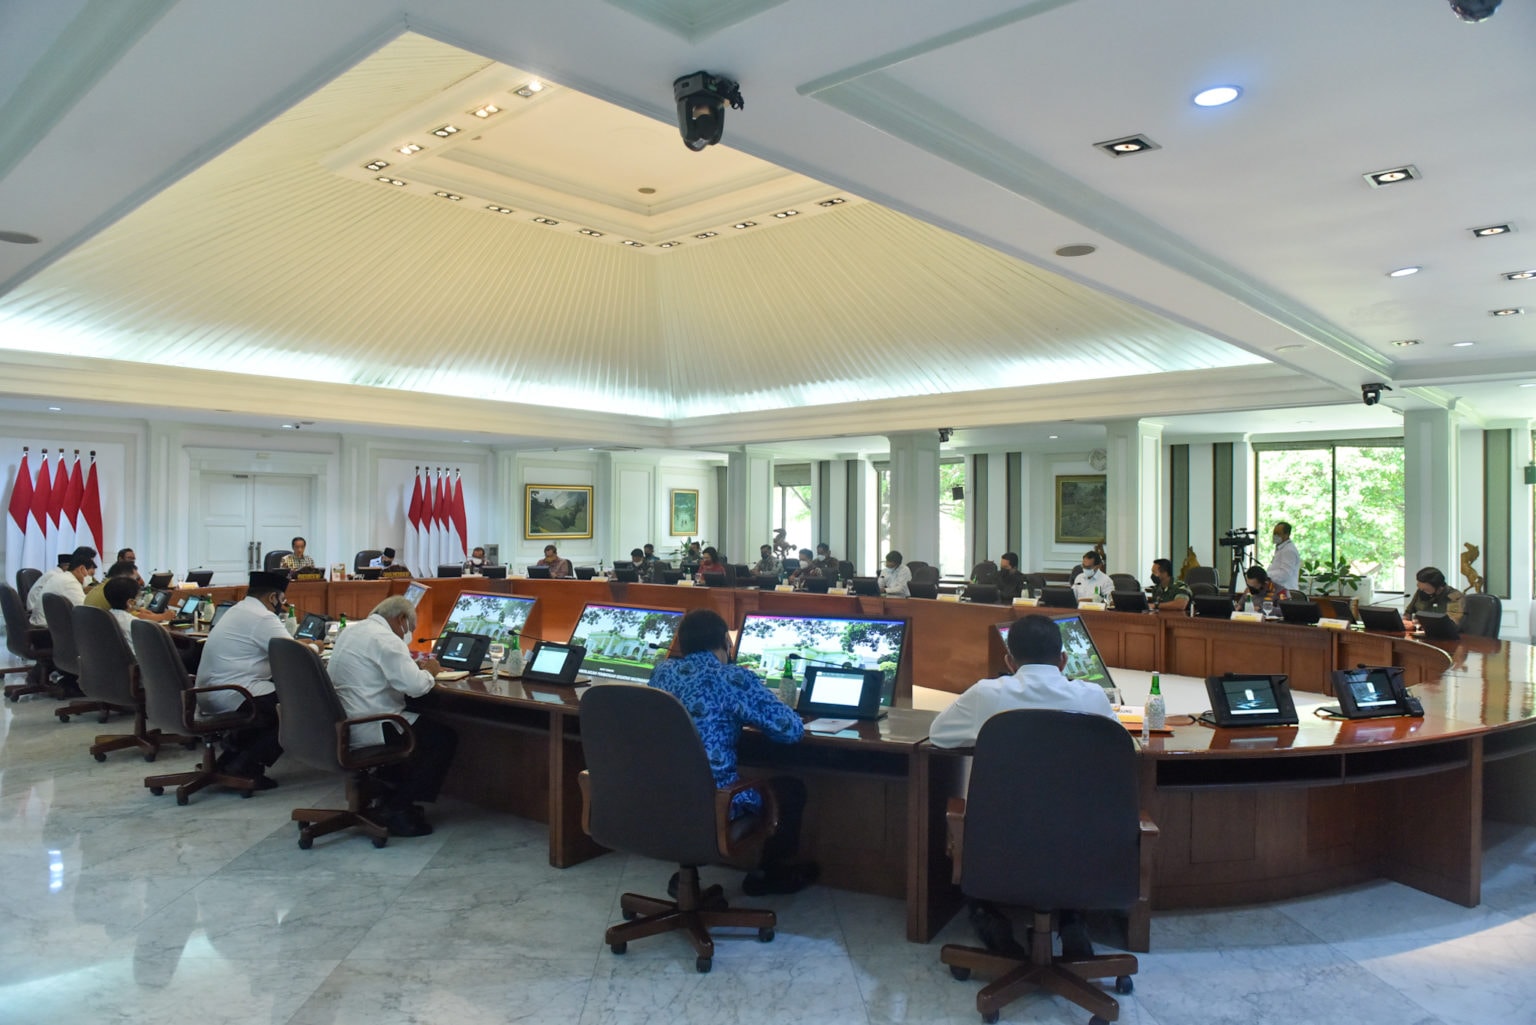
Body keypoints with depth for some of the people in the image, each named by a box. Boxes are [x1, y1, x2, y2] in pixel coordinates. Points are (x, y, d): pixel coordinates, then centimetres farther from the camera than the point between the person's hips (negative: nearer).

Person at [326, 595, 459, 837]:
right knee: (445, 738, -3)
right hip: (367, 731, -10)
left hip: (341, 726, 10)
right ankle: (397, 808, 2)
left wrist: (410, 663, 16)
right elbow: (415, 686, -23)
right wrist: (428, 671, -2)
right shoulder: (385, 639, -17)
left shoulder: (351, 630, 13)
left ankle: (393, 797, 24)